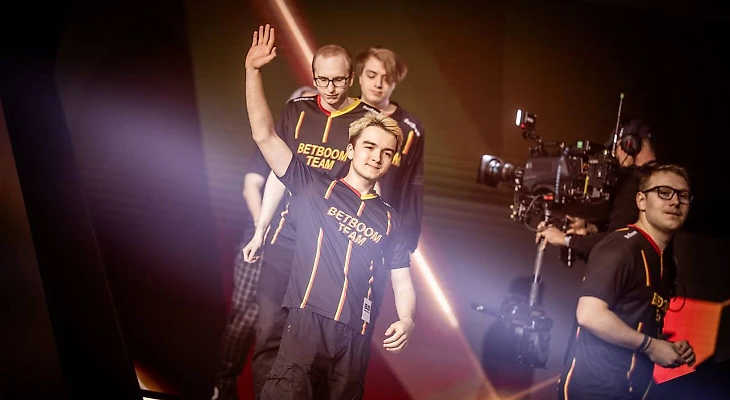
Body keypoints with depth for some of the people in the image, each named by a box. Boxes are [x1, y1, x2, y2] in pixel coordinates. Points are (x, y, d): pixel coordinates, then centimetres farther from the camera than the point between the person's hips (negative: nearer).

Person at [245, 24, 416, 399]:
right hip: (308, 321, -3)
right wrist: (253, 71, -7)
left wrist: (406, 319, -6)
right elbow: (264, 135, 1)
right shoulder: (314, 187, 8)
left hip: (356, 334, 4)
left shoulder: (388, 219, 15)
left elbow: (401, 281, 15)